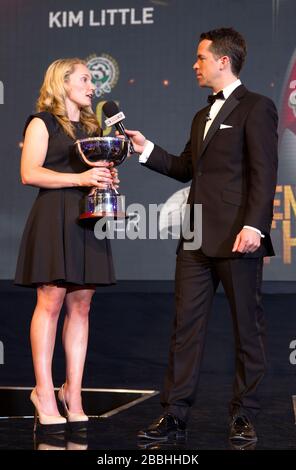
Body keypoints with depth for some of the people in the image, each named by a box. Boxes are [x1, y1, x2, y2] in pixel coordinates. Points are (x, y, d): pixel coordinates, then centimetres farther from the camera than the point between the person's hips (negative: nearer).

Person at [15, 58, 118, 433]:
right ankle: (43, 392, -6)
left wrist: (108, 178, 5)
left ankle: (72, 390, 6)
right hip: (54, 217, -6)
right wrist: (80, 179, -17)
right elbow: (29, 173, -9)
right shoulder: (42, 123, 2)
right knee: (51, 301, -10)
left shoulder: (92, 127, 21)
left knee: (80, 305, 2)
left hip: (88, 219, 6)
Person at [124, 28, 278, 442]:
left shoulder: (256, 108, -4)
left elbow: (264, 171, -13)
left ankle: (244, 416, 13)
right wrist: (147, 149, 14)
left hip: (237, 238, -8)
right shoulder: (202, 116, 22)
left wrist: (254, 225, -22)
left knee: (248, 327, 3)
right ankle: (175, 416, 11)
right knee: (186, 326, 6)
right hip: (197, 238, 8)